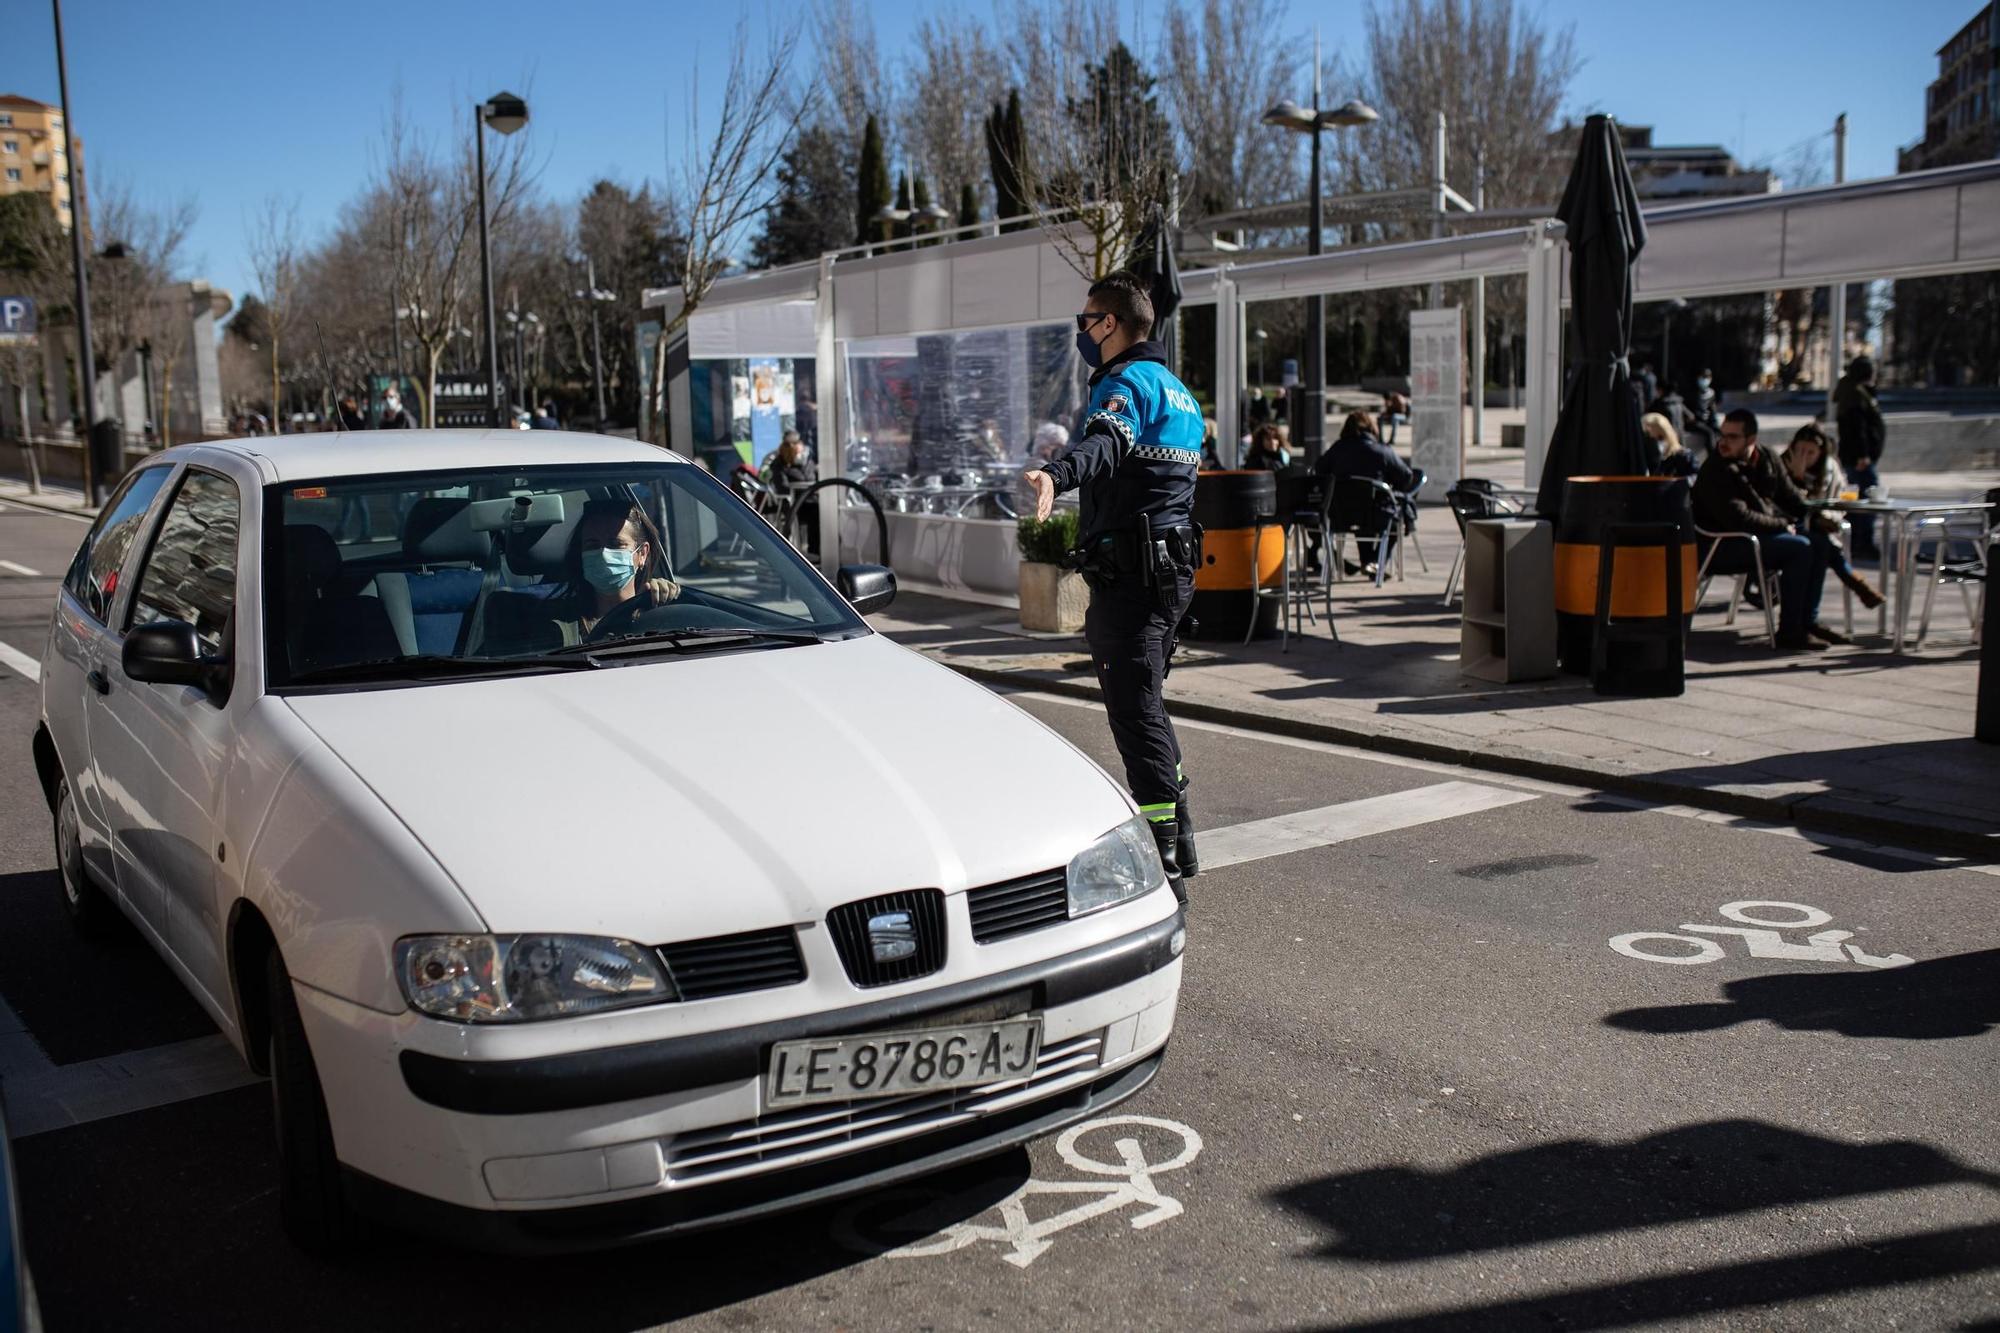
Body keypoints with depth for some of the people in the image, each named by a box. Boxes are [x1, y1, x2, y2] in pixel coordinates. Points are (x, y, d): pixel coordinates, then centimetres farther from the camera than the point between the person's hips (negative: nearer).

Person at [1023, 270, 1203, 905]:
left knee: (1134, 710, -9)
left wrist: (1056, 472, -53)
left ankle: (1162, 861, -9)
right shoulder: (1176, 389, 22)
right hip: (1173, 565, 10)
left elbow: (1104, 443, -34)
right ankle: (1176, 833, 30)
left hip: (1129, 571, -10)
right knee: (1145, 701, 20)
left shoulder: (1127, 382, -11)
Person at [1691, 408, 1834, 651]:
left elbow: (1790, 495, 17)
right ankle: (1789, 633, -20)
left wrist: (1816, 515, -1)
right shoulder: (1714, 471, -18)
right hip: (1722, 547, -9)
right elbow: (1737, 518, -24)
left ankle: (1807, 621, 4)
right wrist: (1783, 525, -17)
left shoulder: (1766, 460, 7)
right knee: (1800, 548, -23)